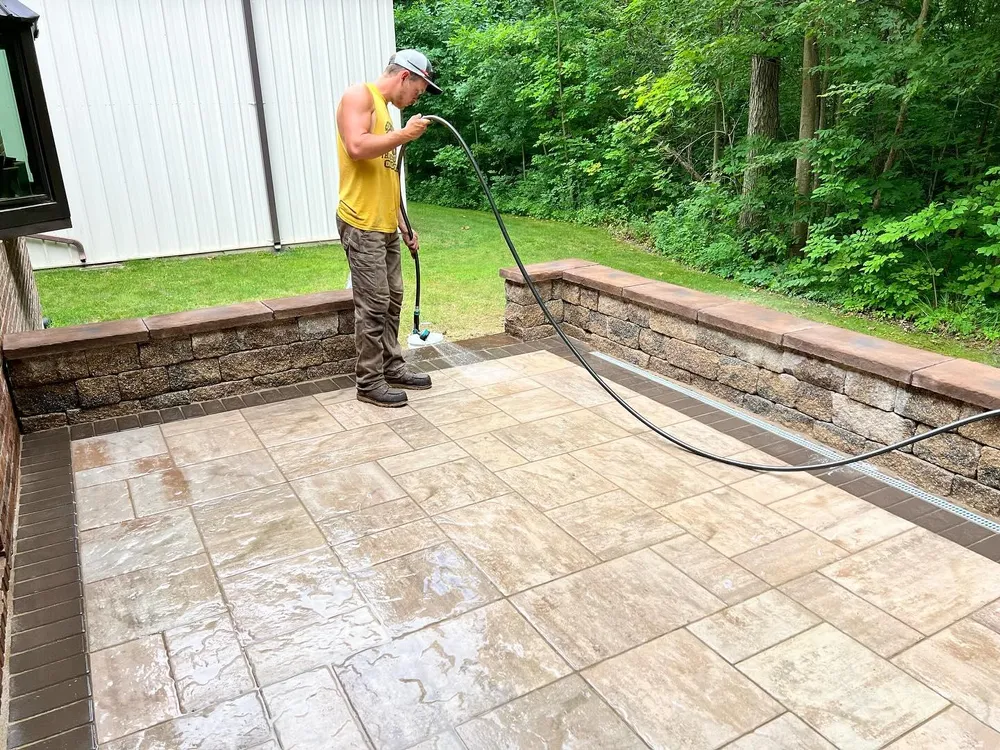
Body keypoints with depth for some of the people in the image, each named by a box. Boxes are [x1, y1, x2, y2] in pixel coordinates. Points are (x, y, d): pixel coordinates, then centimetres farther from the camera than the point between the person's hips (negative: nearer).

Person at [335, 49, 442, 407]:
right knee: (373, 306, -6)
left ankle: (393, 369, 24)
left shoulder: (384, 110, 22)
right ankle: (370, 383, 4)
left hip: (385, 226, 9)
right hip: (362, 225, -9)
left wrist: (404, 224, 20)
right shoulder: (359, 95, -5)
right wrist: (405, 134, -12)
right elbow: (356, 148, -23)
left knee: (392, 300, 13)